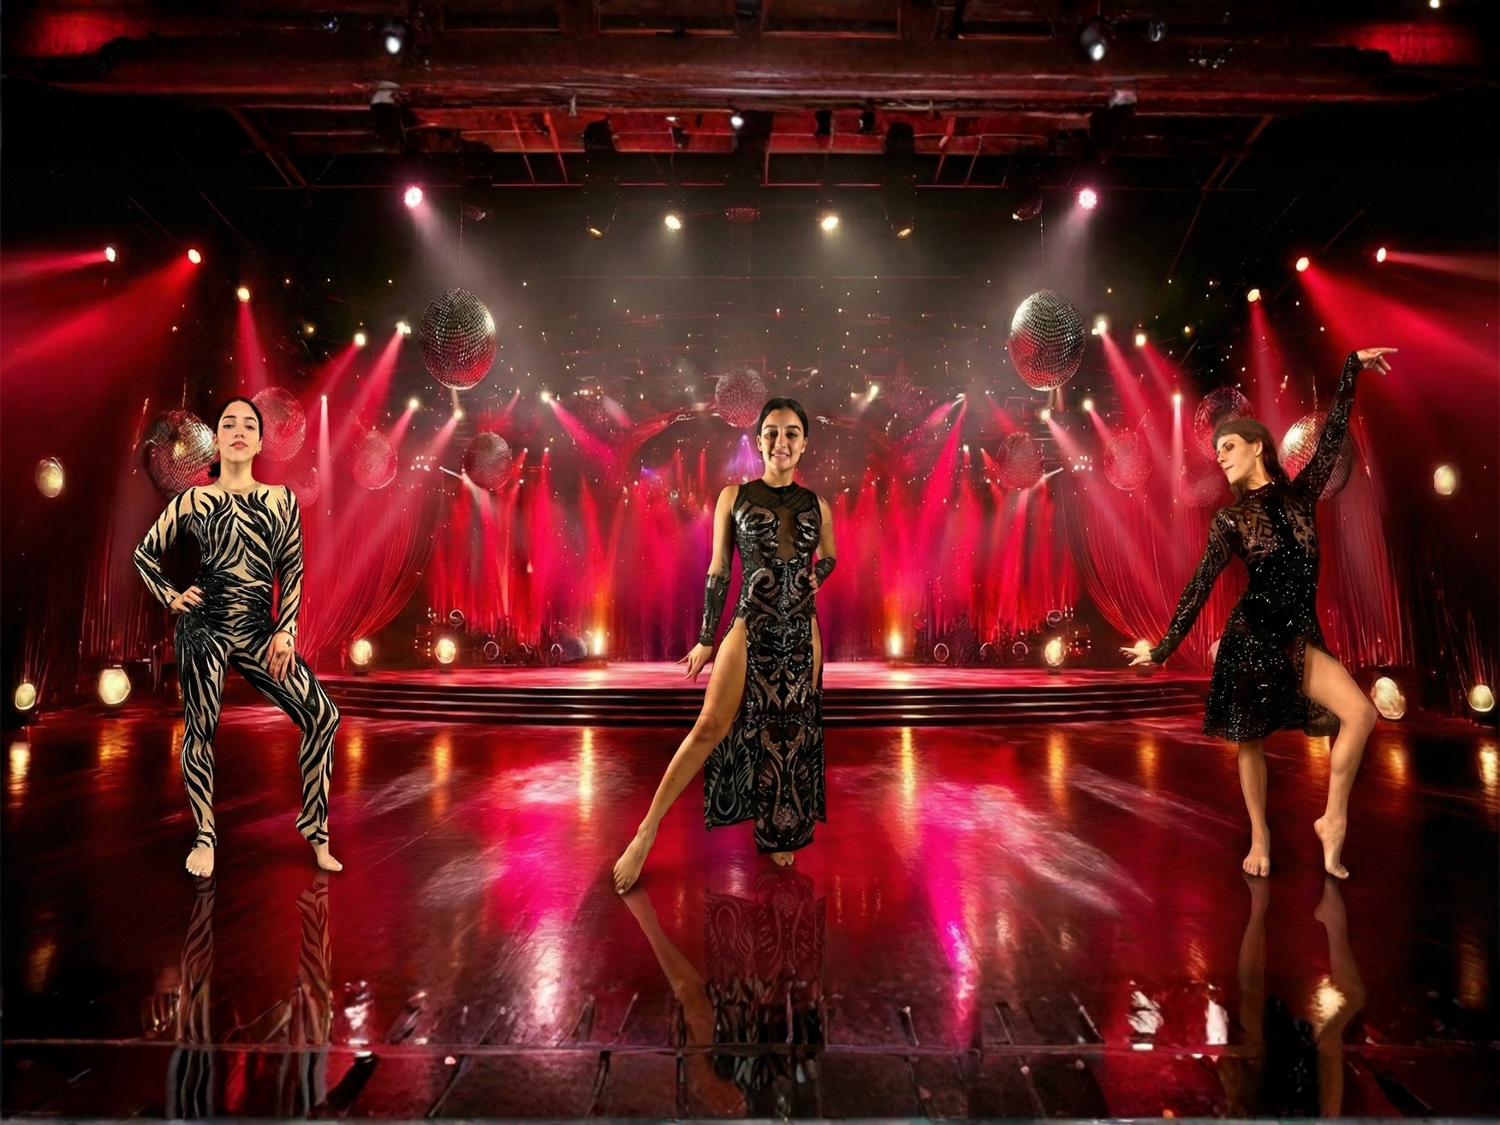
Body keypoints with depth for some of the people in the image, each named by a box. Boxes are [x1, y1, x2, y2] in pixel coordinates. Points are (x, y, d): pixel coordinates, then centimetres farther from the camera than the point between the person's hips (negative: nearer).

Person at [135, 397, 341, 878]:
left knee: (323, 716, -10)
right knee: (199, 730, 2)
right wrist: (171, 598, 4)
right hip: (205, 627, -1)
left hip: (259, 629, 1)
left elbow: (292, 570, 4)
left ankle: (315, 830, 2)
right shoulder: (195, 501, 4)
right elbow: (144, 553, 16)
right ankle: (205, 837, 23)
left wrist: (285, 632, -3)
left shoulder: (282, 498, 6)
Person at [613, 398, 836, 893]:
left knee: (792, 733, 10)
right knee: (710, 729, -8)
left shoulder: (818, 506, 6)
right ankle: (647, 831, 3)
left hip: (802, 632, 3)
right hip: (751, 628, -3)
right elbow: (718, 569, 0)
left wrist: (814, 579, 2)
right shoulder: (734, 496, -1)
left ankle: (779, 834, 29)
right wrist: (706, 639, 0)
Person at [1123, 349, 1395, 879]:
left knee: (1361, 713, -14)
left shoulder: (1300, 493, 6)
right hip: (1251, 636, -2)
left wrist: (1351, 368, -2)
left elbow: (1332, 437, 0)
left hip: (1300, 636, 3)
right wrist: (1163, 647, -1)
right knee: (1251, 740, 4)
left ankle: (1333, 820, 1)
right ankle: (1260, 836, 21)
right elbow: (1199, 587, -1)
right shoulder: (1229, 520, -1)